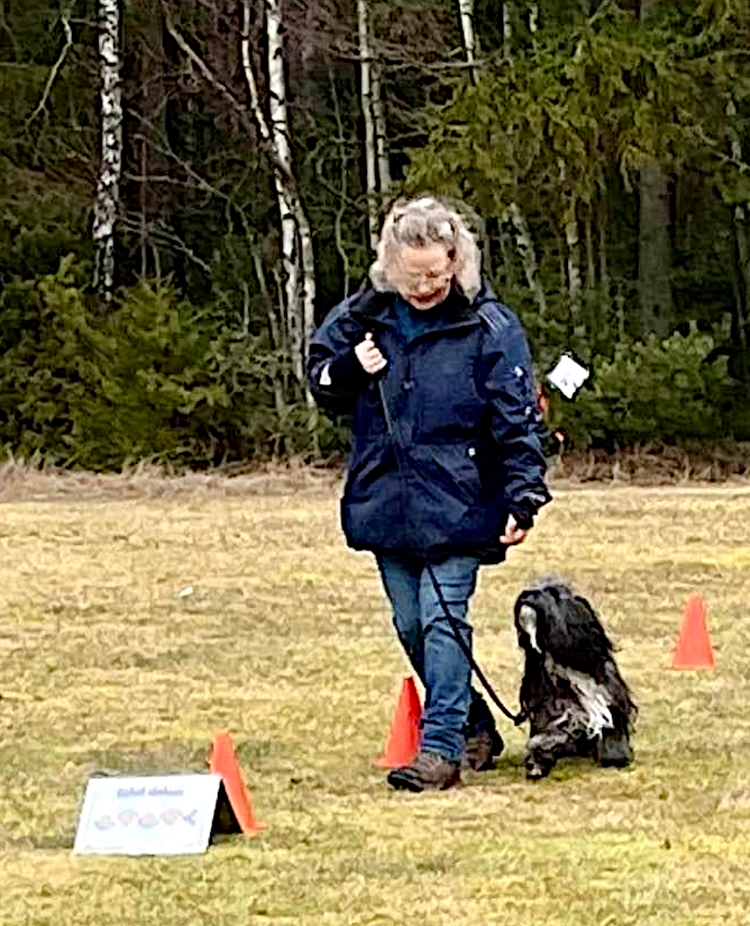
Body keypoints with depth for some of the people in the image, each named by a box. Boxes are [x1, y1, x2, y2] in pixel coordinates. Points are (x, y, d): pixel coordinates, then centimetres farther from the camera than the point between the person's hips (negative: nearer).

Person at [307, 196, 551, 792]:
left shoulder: (489, 328, -6)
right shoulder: (365, 315, 6)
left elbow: (517, 419, -6)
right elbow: (321, 380, 19)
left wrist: (524, 495, -15)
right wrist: (348, 372, -4)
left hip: (456, 506, -5)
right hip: (385, 502, 5)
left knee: (442, 621, -12)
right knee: (411, 626, 9)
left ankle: (440, 748, -11)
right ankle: (475, 730, 24)